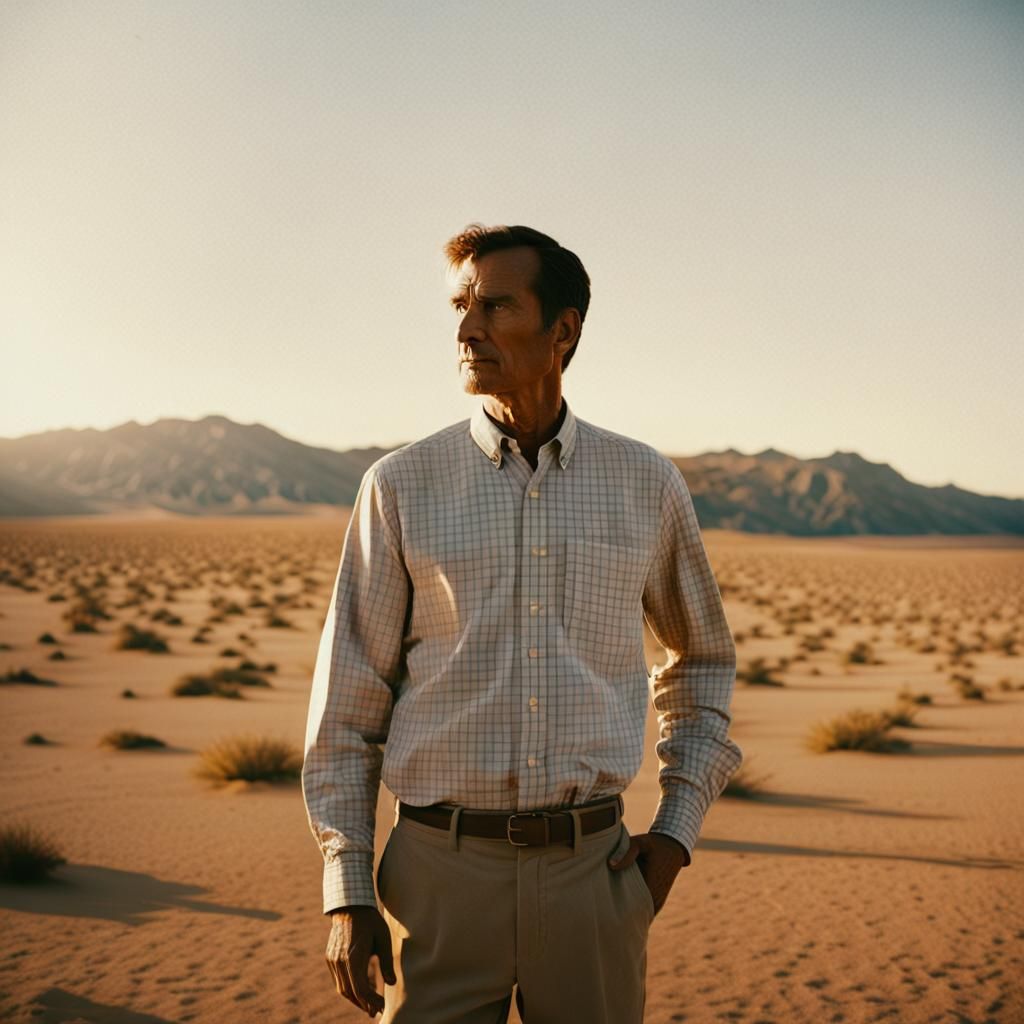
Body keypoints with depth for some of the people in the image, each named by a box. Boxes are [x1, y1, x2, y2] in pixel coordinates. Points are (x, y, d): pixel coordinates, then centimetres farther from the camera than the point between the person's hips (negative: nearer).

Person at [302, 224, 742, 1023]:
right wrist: (347, 892, -2)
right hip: (442, 869, -1)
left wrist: (679, 827, 7)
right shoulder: (402, 487, -1)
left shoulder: (646, 485, 3)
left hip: (591, 868, 1)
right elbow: (347, 703, 2)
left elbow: (705, 659, 17)